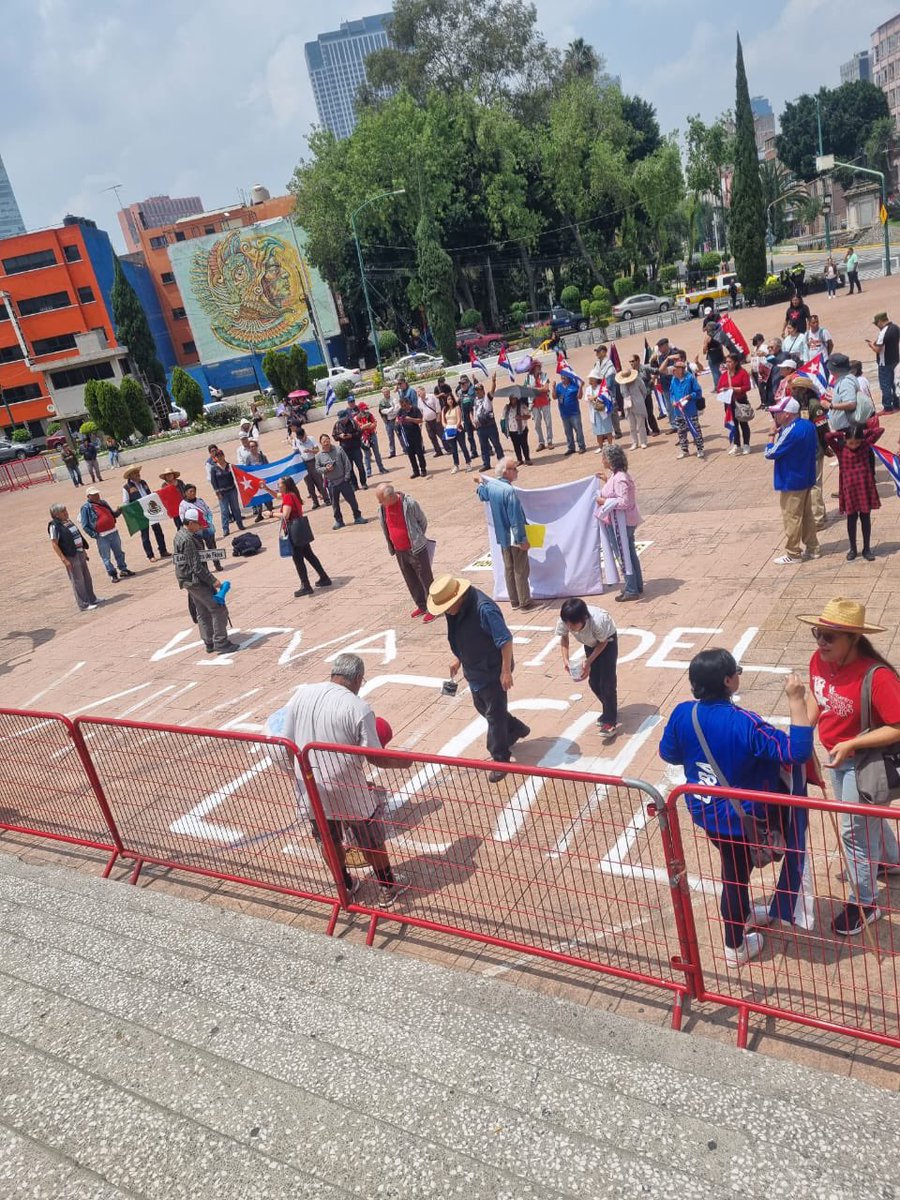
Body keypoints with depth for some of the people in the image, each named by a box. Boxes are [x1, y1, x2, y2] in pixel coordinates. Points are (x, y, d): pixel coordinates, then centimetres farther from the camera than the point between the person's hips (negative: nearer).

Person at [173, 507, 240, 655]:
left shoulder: (181, 535, 10)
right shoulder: (187, 540, -22)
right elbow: (196, 566, -23)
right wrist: (213, 580, -20)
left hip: (191, 581, 10)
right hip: (195, 580, -10)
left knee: (203, 612, 15)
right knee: (218, 609, -6)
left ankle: (210, 644, 22)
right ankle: (221, 643, -4)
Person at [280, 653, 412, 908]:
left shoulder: (300, 694, -6)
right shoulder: (359, 708, -20)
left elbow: (286, 744, 1)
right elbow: (375, 758, -15)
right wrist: (402, 762, 5)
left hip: (310, 791, 4)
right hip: (349, 793, -4)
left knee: (331, 842, 26)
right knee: (371, 843, 19)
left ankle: (345, 887, 45)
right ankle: (388, 888, 37)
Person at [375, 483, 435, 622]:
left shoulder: (409, 504, -20)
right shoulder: (382, 508, -3)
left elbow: (423, 521, -6)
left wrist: (417, 539, 3)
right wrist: (392, 548, 12)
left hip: (416, 549, -6)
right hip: (399, 551, 6)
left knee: (426, 579, 5)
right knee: (411, 581, 17)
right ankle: (421, 606, 33)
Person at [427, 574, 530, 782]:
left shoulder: (484, 609, -32)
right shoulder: (456, 609, -6)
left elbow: (505, 641, -28)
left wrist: (506, 671, -24)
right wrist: (458, 658, 17)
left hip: (492, 672, -9)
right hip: (473, 670, 9)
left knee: (495, 715, 5)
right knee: (482, 707, 24)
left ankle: (500, 759, 21)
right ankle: (517, 729, 46)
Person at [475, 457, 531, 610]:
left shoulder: (490, 486, 0)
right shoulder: (509, 490, -25)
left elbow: (482, 496, 25)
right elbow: (516, 519, -24)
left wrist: (480, 483, 42)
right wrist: (522, 539, -20)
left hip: (502, 536, 8)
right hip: (515, 537, -8)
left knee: (508, 569, 16)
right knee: (521, 570, 3)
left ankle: (514, 600, 24)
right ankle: (524, 601, 10)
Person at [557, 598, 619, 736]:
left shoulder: (598, 621, -43)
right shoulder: (563, 621, -32)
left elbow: (603, 643, -22)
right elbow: (564, 638, -9)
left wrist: (588, 662, -26)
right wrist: (566, 660, -20)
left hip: (607, 640, -5)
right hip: (590, 643, 5)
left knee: (607, 682, -12)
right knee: (593, 681, 7)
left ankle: (611, 721, -4)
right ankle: (610, 710, 30)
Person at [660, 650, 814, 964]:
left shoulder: (682, 713, -15)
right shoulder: (744, 723, -31)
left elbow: (668, 754, 1)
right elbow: (797, 751, -29)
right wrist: (796, 700, -25)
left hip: (705, 812, 5)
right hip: (740, 817, -5)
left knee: (736, 866, 29)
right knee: (736, 875, 16)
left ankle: (743, 914, 55)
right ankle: (736, 947, 37)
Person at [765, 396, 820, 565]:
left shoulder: (790, 432, -25)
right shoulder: (809, 425, 4)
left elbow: (770, 453, -20)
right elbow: (815, 447, 16)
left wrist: (773, 434, -9)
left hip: (791, 483, -9)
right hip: (806, 479, 9)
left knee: (791, 518, 1)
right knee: (807, 515, 18)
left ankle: (793, 554, 9)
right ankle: (813, 548, 27)